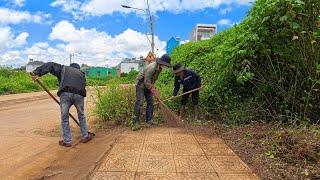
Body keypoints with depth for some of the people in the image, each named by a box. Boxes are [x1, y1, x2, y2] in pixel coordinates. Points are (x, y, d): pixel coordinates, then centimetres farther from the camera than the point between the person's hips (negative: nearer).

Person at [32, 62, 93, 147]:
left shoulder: (64, 68, 29)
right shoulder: (81, 73, 33)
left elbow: (50, 65, 16)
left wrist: (37, 73, 8)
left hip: (65, 94, -2)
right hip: (79, 94, 2)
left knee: (64, 118, 11)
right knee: (81, 116, 21)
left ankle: (67, 141, 17)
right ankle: (85, 136, 28)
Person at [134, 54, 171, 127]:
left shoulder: (159, 68, -2)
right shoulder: (151, 68, -29)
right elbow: (146, 82, -26)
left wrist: (153, 87, 1)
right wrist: (154, 92, -20)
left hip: (148, 85, 9)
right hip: (141, 84, -9)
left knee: (150, 102, 5)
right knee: (139, 102, -10)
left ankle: (149, 120, 13)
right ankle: (136, 120, 0)